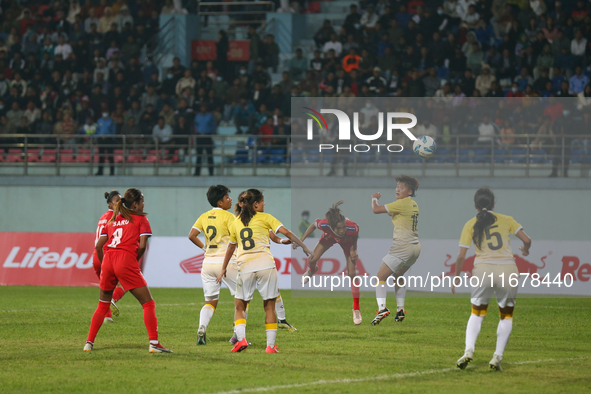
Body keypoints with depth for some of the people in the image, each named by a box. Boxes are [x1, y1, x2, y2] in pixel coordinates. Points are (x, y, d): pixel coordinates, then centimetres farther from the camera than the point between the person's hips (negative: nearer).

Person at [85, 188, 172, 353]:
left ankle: (89, 343, 15)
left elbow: (98, 246, 17)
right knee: (148, 303, 1)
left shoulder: (112, 220, 22)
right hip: (126, 261, -5)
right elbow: (142, 245, -4)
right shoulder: (141, 219, 9)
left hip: (108, 260, 5)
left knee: (103, 306, 20)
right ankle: (154, 343, -10)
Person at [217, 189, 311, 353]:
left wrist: (224, 268, 38)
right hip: (266, 265, -2)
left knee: (239, 306, 12)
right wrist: (304, 247, 6)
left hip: (245, 267, 2)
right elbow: (285, 232, -1)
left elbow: (231, 247, 27)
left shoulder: (236, 223, 16)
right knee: (269, 306, 6)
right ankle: (270, 345, 3)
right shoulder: (264, 217, 7)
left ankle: (241, 338, -9)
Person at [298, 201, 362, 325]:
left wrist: (354, 250, -23)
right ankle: (312, 270, 52)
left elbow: (356, 237, -18)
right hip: (329, 237, 1)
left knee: (352, 274, -7)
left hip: (347, 241, -1)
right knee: (312, 260, 7)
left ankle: (356, 309, 9)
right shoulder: (324, 224, -44)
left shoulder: (353, 228, -46)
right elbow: (313, 225, -17)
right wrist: (301, 240, -13)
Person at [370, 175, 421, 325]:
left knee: (380, 277, -7)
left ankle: (382, 308, -24)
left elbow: (376, 209, -10)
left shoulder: (402, 203, -14)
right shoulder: (413, 204, 11)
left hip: (402, 247, -9)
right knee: (397, 276, 28)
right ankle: (400, 310, 26)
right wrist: (391, 213, 17)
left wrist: (374, 199, 10)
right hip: (415, 247, 9)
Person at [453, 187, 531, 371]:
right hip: (508, 270, 0)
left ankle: (469, 349, -4)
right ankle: (497, 356, 6)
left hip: (483, 270, 0)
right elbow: (527, 240, 3)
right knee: (506, 316, 16)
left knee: (477, 313, 16)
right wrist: (525, 250, 26)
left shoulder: (470, 225, 7)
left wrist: (456, 277, 16)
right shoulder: (506, 220, 8)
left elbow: (461, 256, 3)